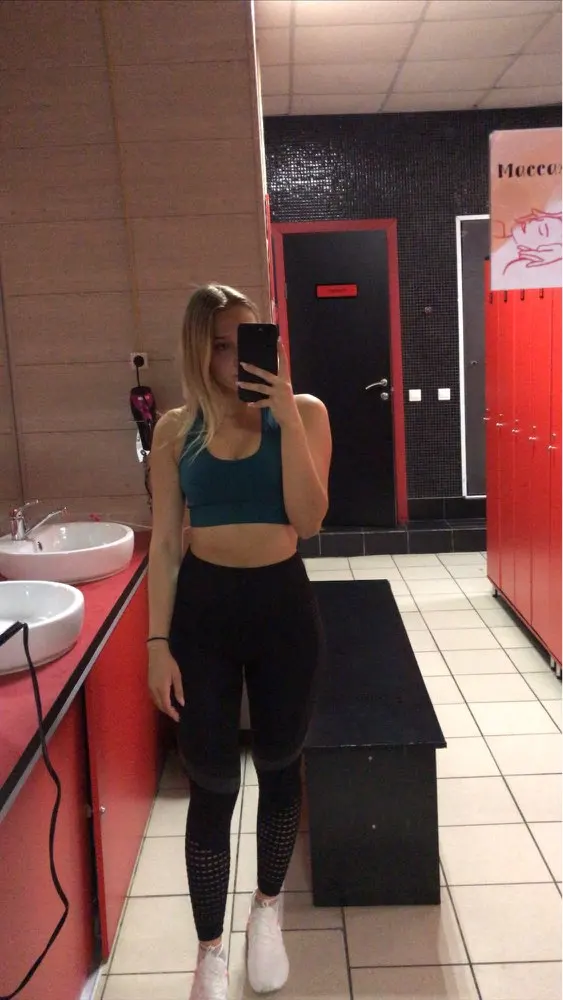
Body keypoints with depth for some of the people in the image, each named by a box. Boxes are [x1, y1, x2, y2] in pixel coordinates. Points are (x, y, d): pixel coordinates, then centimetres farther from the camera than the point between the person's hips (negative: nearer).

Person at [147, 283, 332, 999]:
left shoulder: (302, 413, -4)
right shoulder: (177, 429, -1)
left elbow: (307, 521, -15)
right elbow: (164, 544, 1)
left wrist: (287, 415, -21)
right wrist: (158, 642, -3)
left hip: (282, 603, 0)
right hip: (202, 609, 0)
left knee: (279, 765, 17)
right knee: (211, 785, 6)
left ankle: (267, 912, 43)